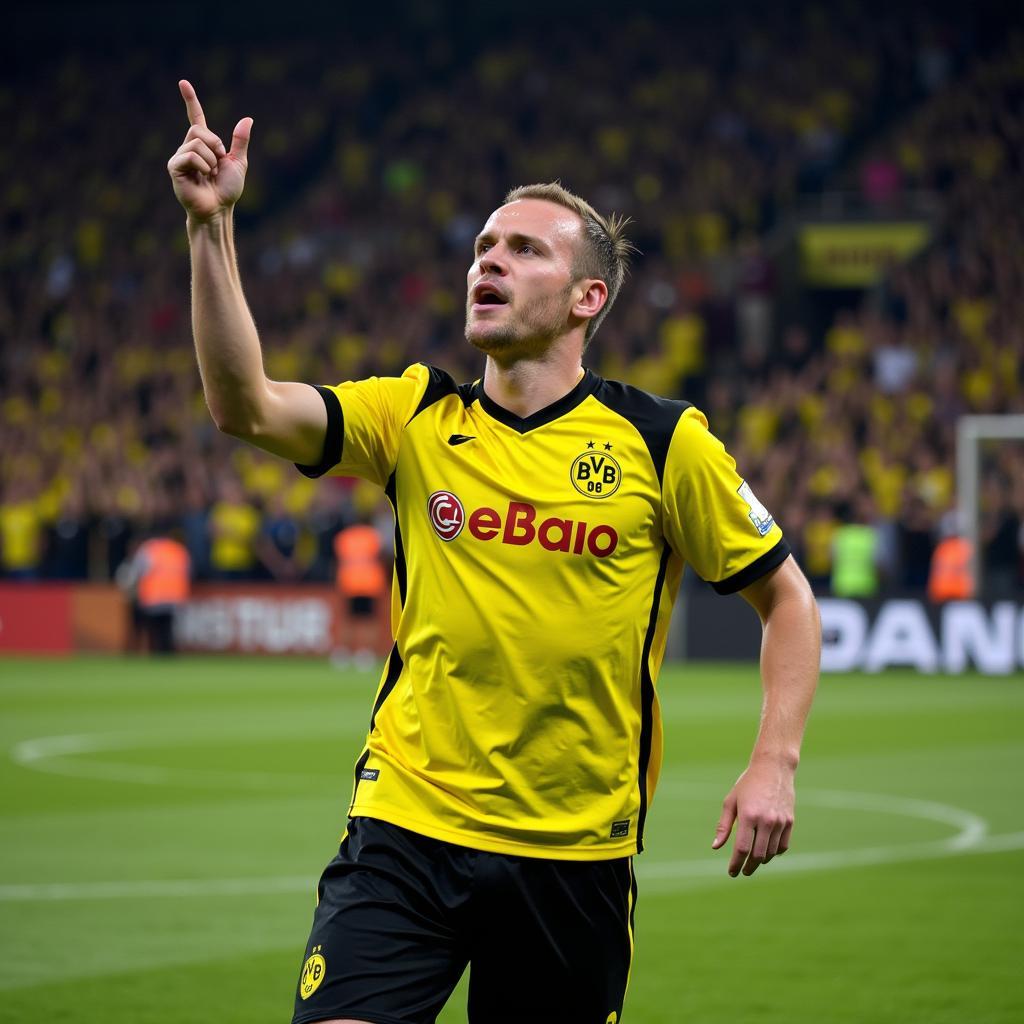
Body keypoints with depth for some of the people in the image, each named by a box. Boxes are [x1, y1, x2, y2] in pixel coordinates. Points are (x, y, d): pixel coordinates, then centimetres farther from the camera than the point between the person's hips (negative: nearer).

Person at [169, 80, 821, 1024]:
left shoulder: (661, 443, -2)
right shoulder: (416, 417, 3)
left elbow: (787, 598, 6)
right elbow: (246, 407, -12)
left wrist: (774, 766, -6)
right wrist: (211, 227, -21)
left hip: (577, 851, 0)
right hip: (407, 828, 1)